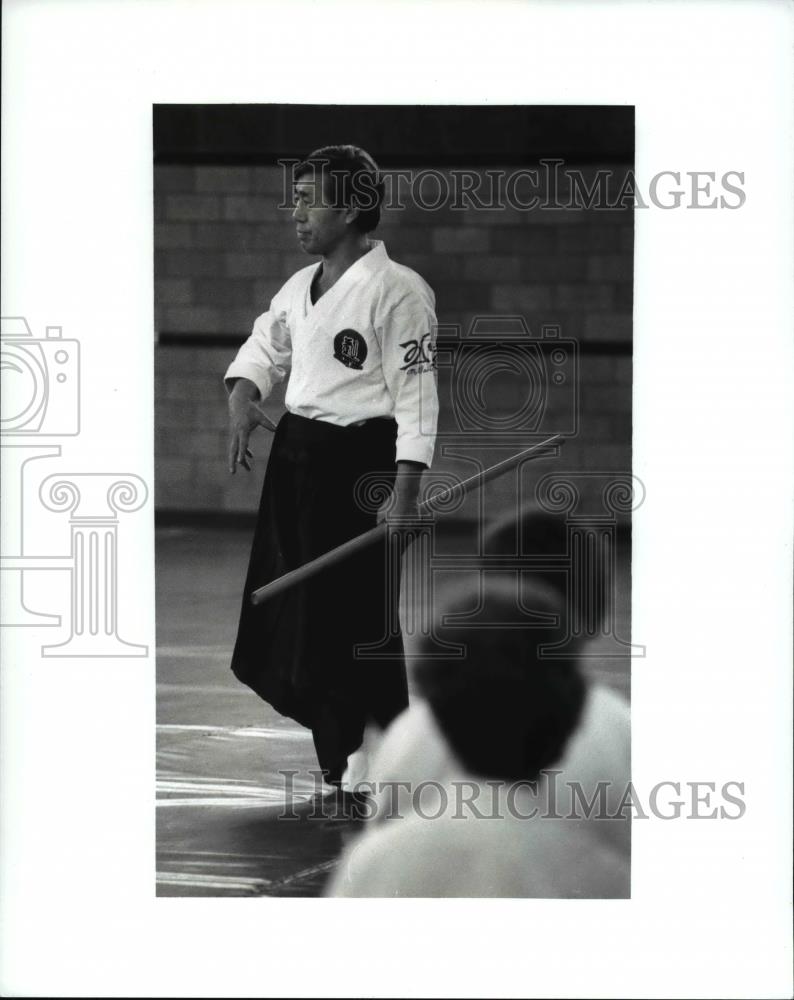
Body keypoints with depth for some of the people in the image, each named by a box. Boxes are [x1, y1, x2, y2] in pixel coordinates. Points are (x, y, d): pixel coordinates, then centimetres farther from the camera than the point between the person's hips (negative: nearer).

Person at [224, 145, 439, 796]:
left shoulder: (396, 291, -14)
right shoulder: (302, 286, 12)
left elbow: (416, 396, -16)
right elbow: (265, 346, 29)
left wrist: (406, 492, -20)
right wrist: (243, 395, 8)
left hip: (360, 461, -8)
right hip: (295, 458, 8)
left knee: (359, 618, -7)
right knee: (287, 615, 11)